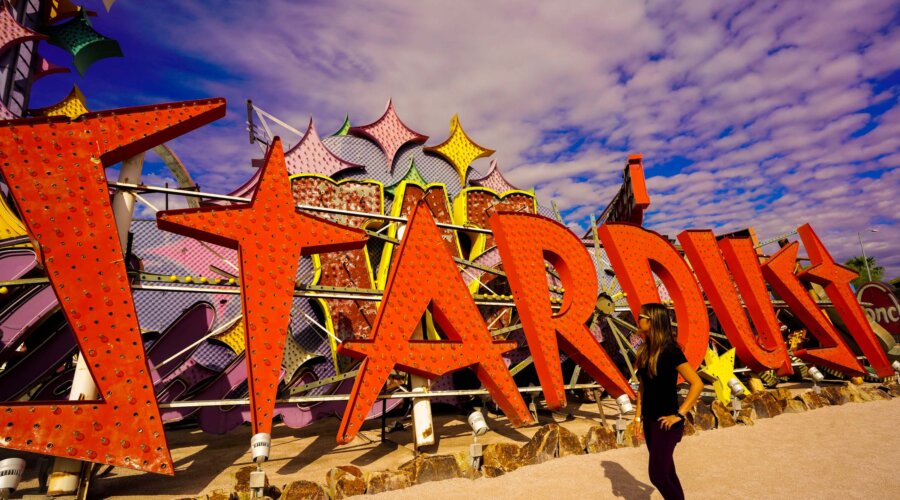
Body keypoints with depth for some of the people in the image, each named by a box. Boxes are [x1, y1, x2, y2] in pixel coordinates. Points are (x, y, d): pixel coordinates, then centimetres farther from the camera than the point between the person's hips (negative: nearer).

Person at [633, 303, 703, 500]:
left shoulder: (670, 351, -19)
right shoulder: (645, 349, 3)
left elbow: (697, 384, -21)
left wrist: (679, 414, -19)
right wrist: (638, 415, 6)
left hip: (665, 422, -7)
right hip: (650, 420, 7)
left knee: (657, 475, -1)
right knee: (666, 472, 19)